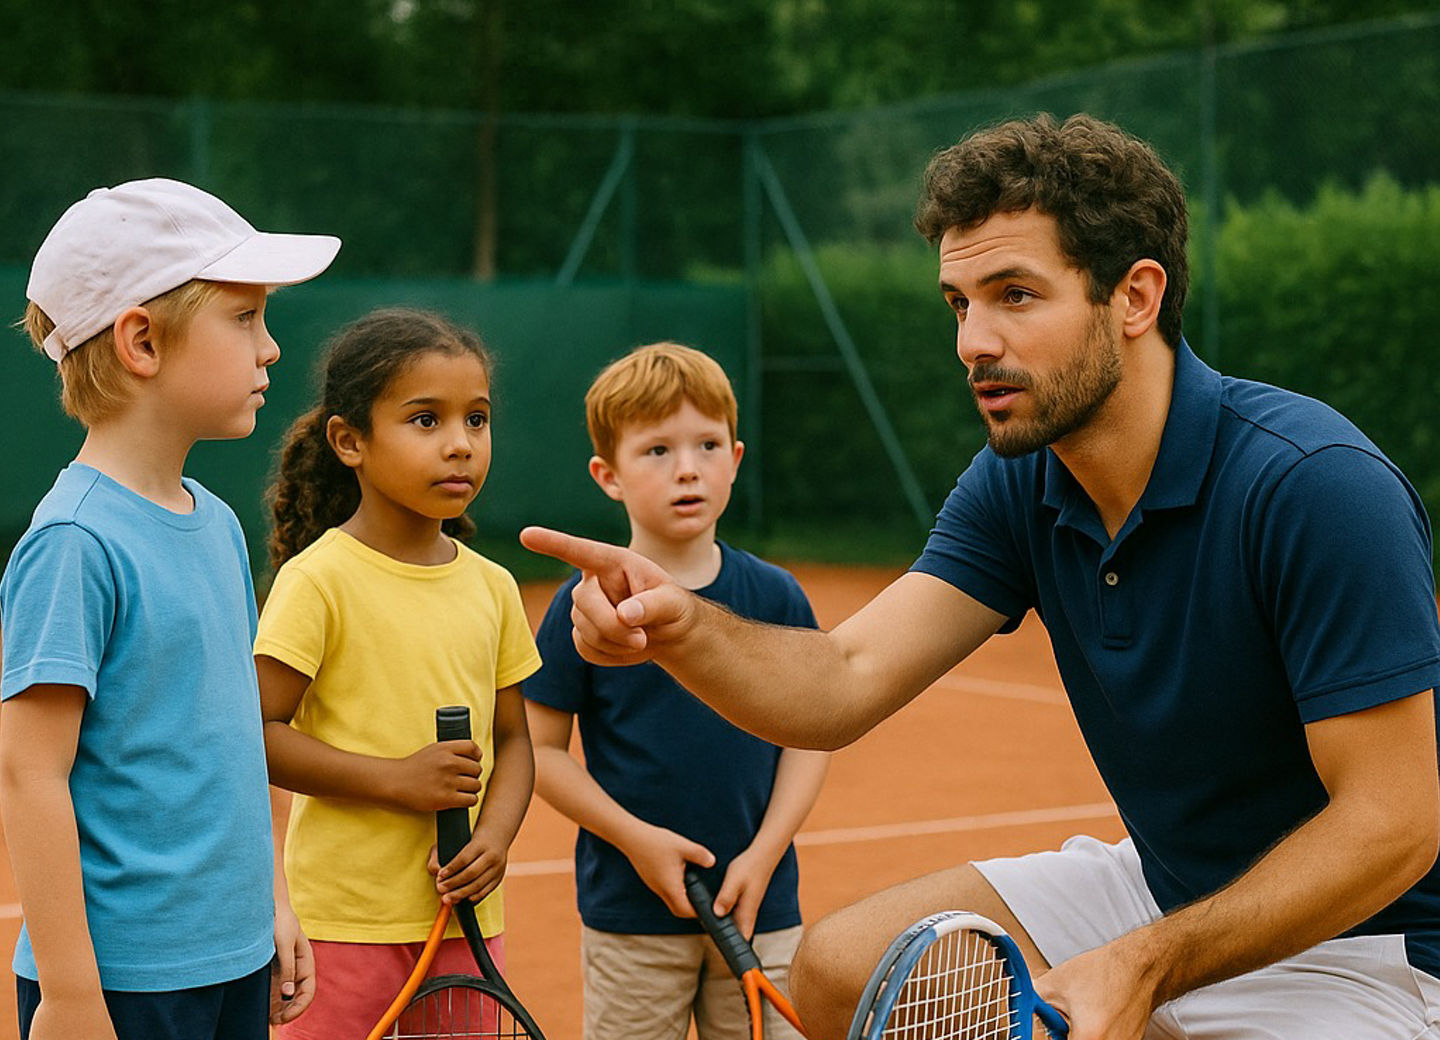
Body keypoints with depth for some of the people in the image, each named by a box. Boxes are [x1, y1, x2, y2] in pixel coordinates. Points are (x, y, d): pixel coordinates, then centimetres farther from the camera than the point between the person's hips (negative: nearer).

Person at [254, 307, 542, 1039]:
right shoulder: (319, 579, -10)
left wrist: (495, 833, -6)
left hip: (464, 914, 5)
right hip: (346, 916, -5)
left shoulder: (492, 586, 6)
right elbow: (255, 732, -13)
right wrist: (396, 780, -19)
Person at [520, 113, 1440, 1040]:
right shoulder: (1018, 485, -4)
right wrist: (678, 626, -34)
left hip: (1359, 940, -7)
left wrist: (1145, 965, -32)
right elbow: (845, 686, -14)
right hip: (1164, 887, 7)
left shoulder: (1314, 484, -27)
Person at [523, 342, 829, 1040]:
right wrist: (636, 838, -13)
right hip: (629, 911, -2)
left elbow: (807, 739, 4)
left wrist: (763, 854, -8)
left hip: (760, 907, 2)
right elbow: (543, 751, -3)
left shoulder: (776, 598, 1)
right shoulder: (584, 606, -6)